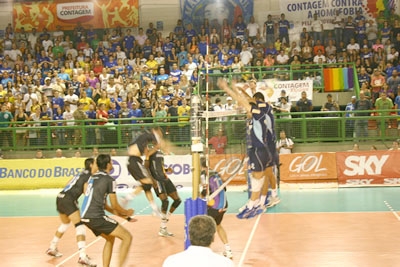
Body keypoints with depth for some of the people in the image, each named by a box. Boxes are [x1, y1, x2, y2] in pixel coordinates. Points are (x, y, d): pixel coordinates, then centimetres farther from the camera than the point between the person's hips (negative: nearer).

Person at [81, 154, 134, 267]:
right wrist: (127, 212, 19)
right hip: (96, 217, -8)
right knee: (127, 237, -1)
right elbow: (114, 205, -1)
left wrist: (121, 215, 27)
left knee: (110, 238, 28)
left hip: (86, 217, 8)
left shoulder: (93, 177, 20)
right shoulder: (109, 180, -5)